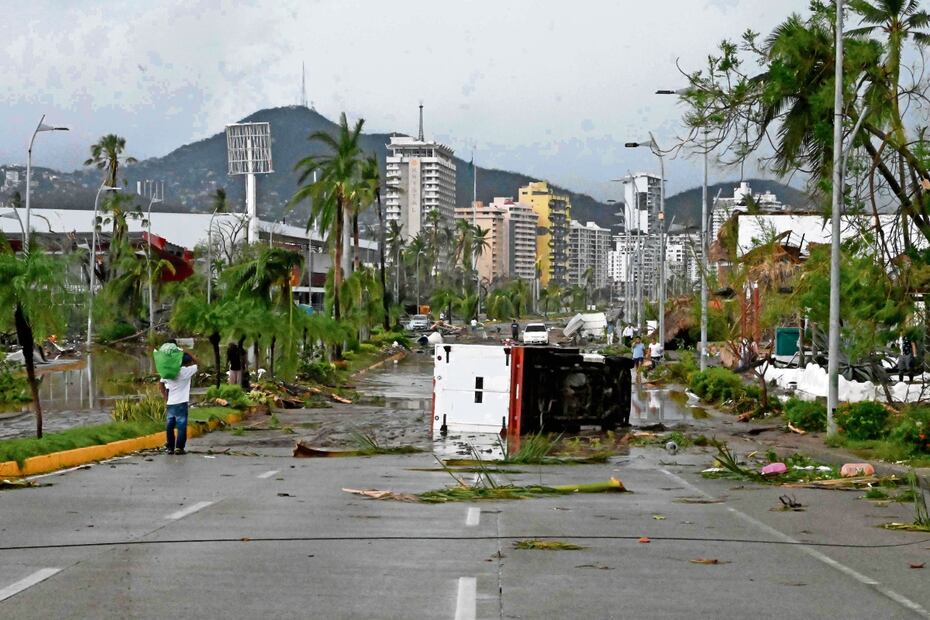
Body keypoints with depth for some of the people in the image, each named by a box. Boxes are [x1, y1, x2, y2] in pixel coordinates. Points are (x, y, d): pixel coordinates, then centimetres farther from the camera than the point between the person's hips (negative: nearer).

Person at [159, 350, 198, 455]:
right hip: (181, 403, -5)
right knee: (182, 425, 2)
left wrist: (165, 397, 11)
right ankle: (179, 447, -1)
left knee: (170, 426, 10)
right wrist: (186, 352, 3)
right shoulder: (186, 371, -8)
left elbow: (161, 384, 8)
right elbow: (196, 362, 4)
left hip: (170, 403, 5)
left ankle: (170, 447, 12)